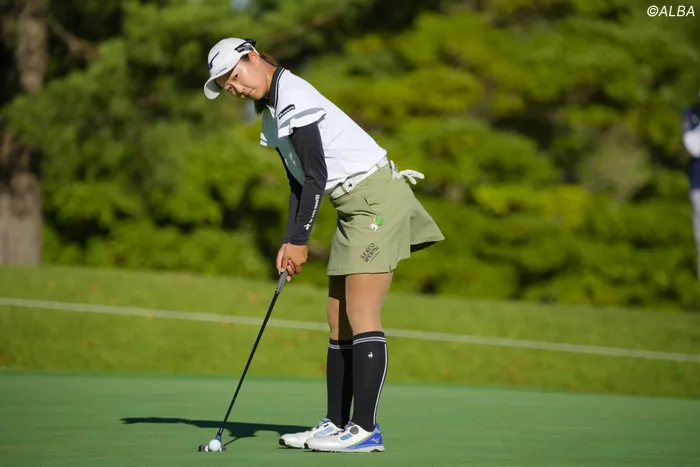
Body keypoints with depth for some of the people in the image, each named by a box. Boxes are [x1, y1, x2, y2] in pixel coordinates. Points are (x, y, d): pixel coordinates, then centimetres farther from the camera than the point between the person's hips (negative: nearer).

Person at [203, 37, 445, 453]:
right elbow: (299, 184, 16)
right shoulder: (272, 112, 15)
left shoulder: (293, 98, -16)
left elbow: (317, 176, -18)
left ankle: (366, 429, -12)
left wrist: (300, 241, -12)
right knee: (339, 321, 8)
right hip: (353, 207, 10)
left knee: (360, 314, -12)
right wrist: (290, 243, 5)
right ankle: (336, 424, 11)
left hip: (376, 197, -10)